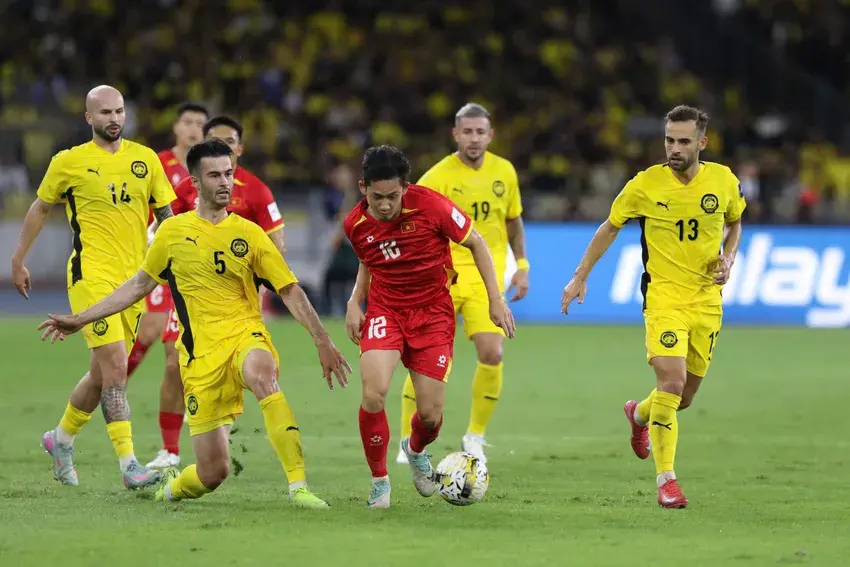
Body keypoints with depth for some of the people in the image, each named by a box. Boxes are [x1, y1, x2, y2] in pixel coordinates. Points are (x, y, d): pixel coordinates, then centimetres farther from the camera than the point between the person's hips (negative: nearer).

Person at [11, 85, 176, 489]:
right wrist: (18, 260, 15)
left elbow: (165, 214, 15)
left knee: (103, 373, 12)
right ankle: (129, 465, -17)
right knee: (115, 366, -16)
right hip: (91, 275, -5)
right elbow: (40, 208, 13)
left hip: (133, 276, 5)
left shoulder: (145, 159, 8)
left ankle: (61, 439, 36)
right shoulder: (69, 162, 0)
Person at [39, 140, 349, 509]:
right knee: (213, 472, -5)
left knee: (262, 374, -41)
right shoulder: (172, 232, 9)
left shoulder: (248, 234, 5)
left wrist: (323, 342, -3)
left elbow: (290, 292, 6)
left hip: (245, 335, -1)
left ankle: (299, 486, -41)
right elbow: (140, 285, 21)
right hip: (201, 354, 1)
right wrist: (80, 319, 21)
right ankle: (172, 489, 34)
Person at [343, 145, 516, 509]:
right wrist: (355, 302, -2)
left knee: (430, 415, -3)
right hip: (384, 311, 1)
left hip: (433, 312, -1)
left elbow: (476, 243, -5)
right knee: (374, 391, -24)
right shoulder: (356, 225, -8)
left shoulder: (429, 205, -19)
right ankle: (379, 482, -4)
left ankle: (416, 450, 37)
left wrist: (496, 300, -6)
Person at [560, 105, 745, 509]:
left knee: (684, 397, 11)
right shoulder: (646, 185, -9)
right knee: (671, 381, -21)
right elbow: (610, 228, 5)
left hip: (707, 299, 3)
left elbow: (734, 223, 19)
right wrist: (580, 278, 5)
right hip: (663, 295, -3)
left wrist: (728, 259, 0)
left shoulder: (723, 180, -2)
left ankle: (639, 414, 47)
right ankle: (665, 479, -11)